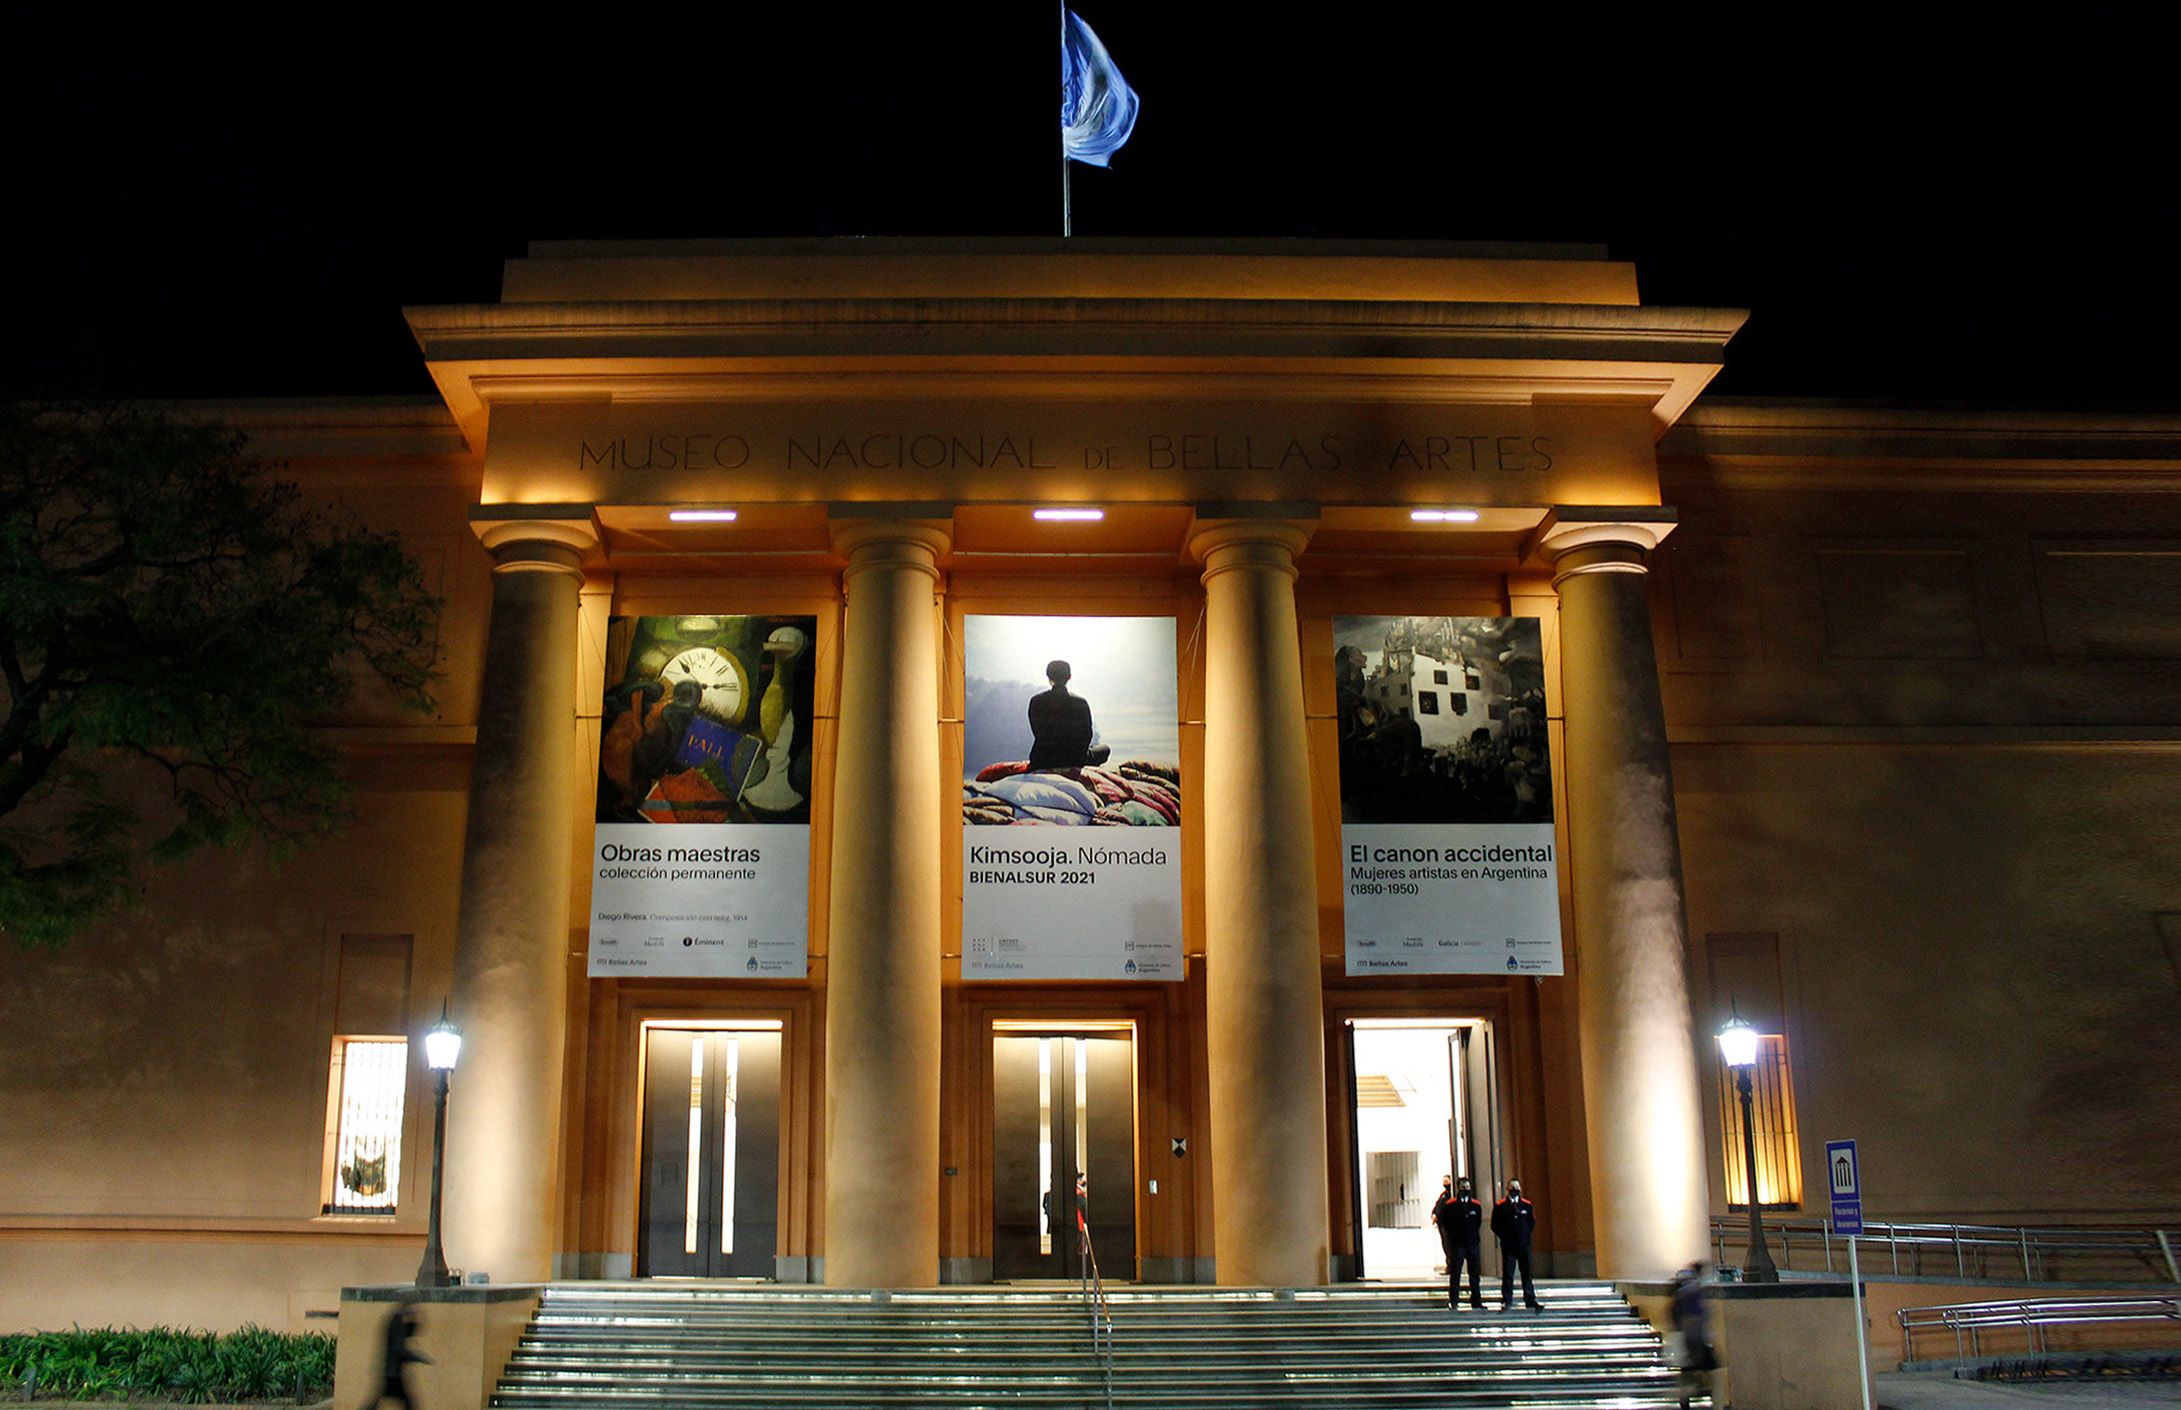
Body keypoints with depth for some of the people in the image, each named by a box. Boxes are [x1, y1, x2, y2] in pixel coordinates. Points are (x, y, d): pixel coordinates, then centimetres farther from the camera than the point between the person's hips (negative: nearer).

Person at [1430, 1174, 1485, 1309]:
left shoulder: (1476, 1205, 7)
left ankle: (1476, 1301, 12)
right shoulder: (1450, 1205, -1)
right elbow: (1443, 1220, 2)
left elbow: (1478, 1221, 17)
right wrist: (1453, 1235, -1)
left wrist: (1473, 1234, 9)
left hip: (1473, 1243, 3)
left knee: (1475, 1274, 6)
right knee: (1455, 1274, -2)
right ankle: (1453, 1299, 5)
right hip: (1457, 1244, -3)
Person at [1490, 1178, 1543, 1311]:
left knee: (1527, 1273, 4)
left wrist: (1525, 1234, 6)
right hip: (1508, 1246, -2)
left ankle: (1530, 1300, 7)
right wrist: (1504, 1237, -1)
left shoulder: (1527, 1205, 10)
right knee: (1507, 1274, -1)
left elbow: (1532, 1223, 16)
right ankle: (1506, 1301, 4)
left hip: (1524, 1245, 2)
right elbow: (1495, 1225, 5)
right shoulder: (1500, 1206, 2)